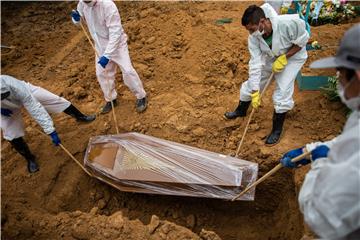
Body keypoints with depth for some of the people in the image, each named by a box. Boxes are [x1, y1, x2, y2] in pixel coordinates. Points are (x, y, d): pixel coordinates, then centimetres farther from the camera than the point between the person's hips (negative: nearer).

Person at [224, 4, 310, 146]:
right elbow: (255, 63, -27)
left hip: (292, 56, -3)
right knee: (252, 83, 7)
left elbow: (302, 40, -21)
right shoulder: (253, 37, -27)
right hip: (270, 56, 4)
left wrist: (284, 58, -30)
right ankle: (241, 110, 36)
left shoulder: (288, 23, -39)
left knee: (282, 91, -11)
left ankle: (277, 130, 8)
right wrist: (255, 92, -29)